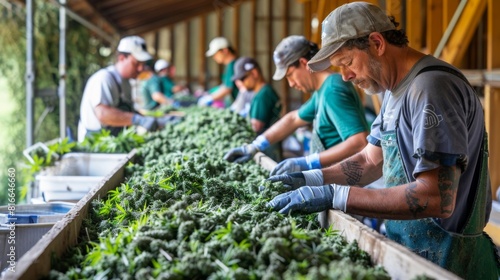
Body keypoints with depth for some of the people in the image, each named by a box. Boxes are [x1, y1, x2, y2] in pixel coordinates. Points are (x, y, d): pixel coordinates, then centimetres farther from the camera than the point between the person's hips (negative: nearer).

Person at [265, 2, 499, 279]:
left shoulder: (431, 87, -22)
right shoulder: (396, 89, 10)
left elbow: (437, 198, -29)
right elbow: (371, 160, 18)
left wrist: (333, 196, -28)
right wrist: (309, 179, 3)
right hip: (407, 249, 9)